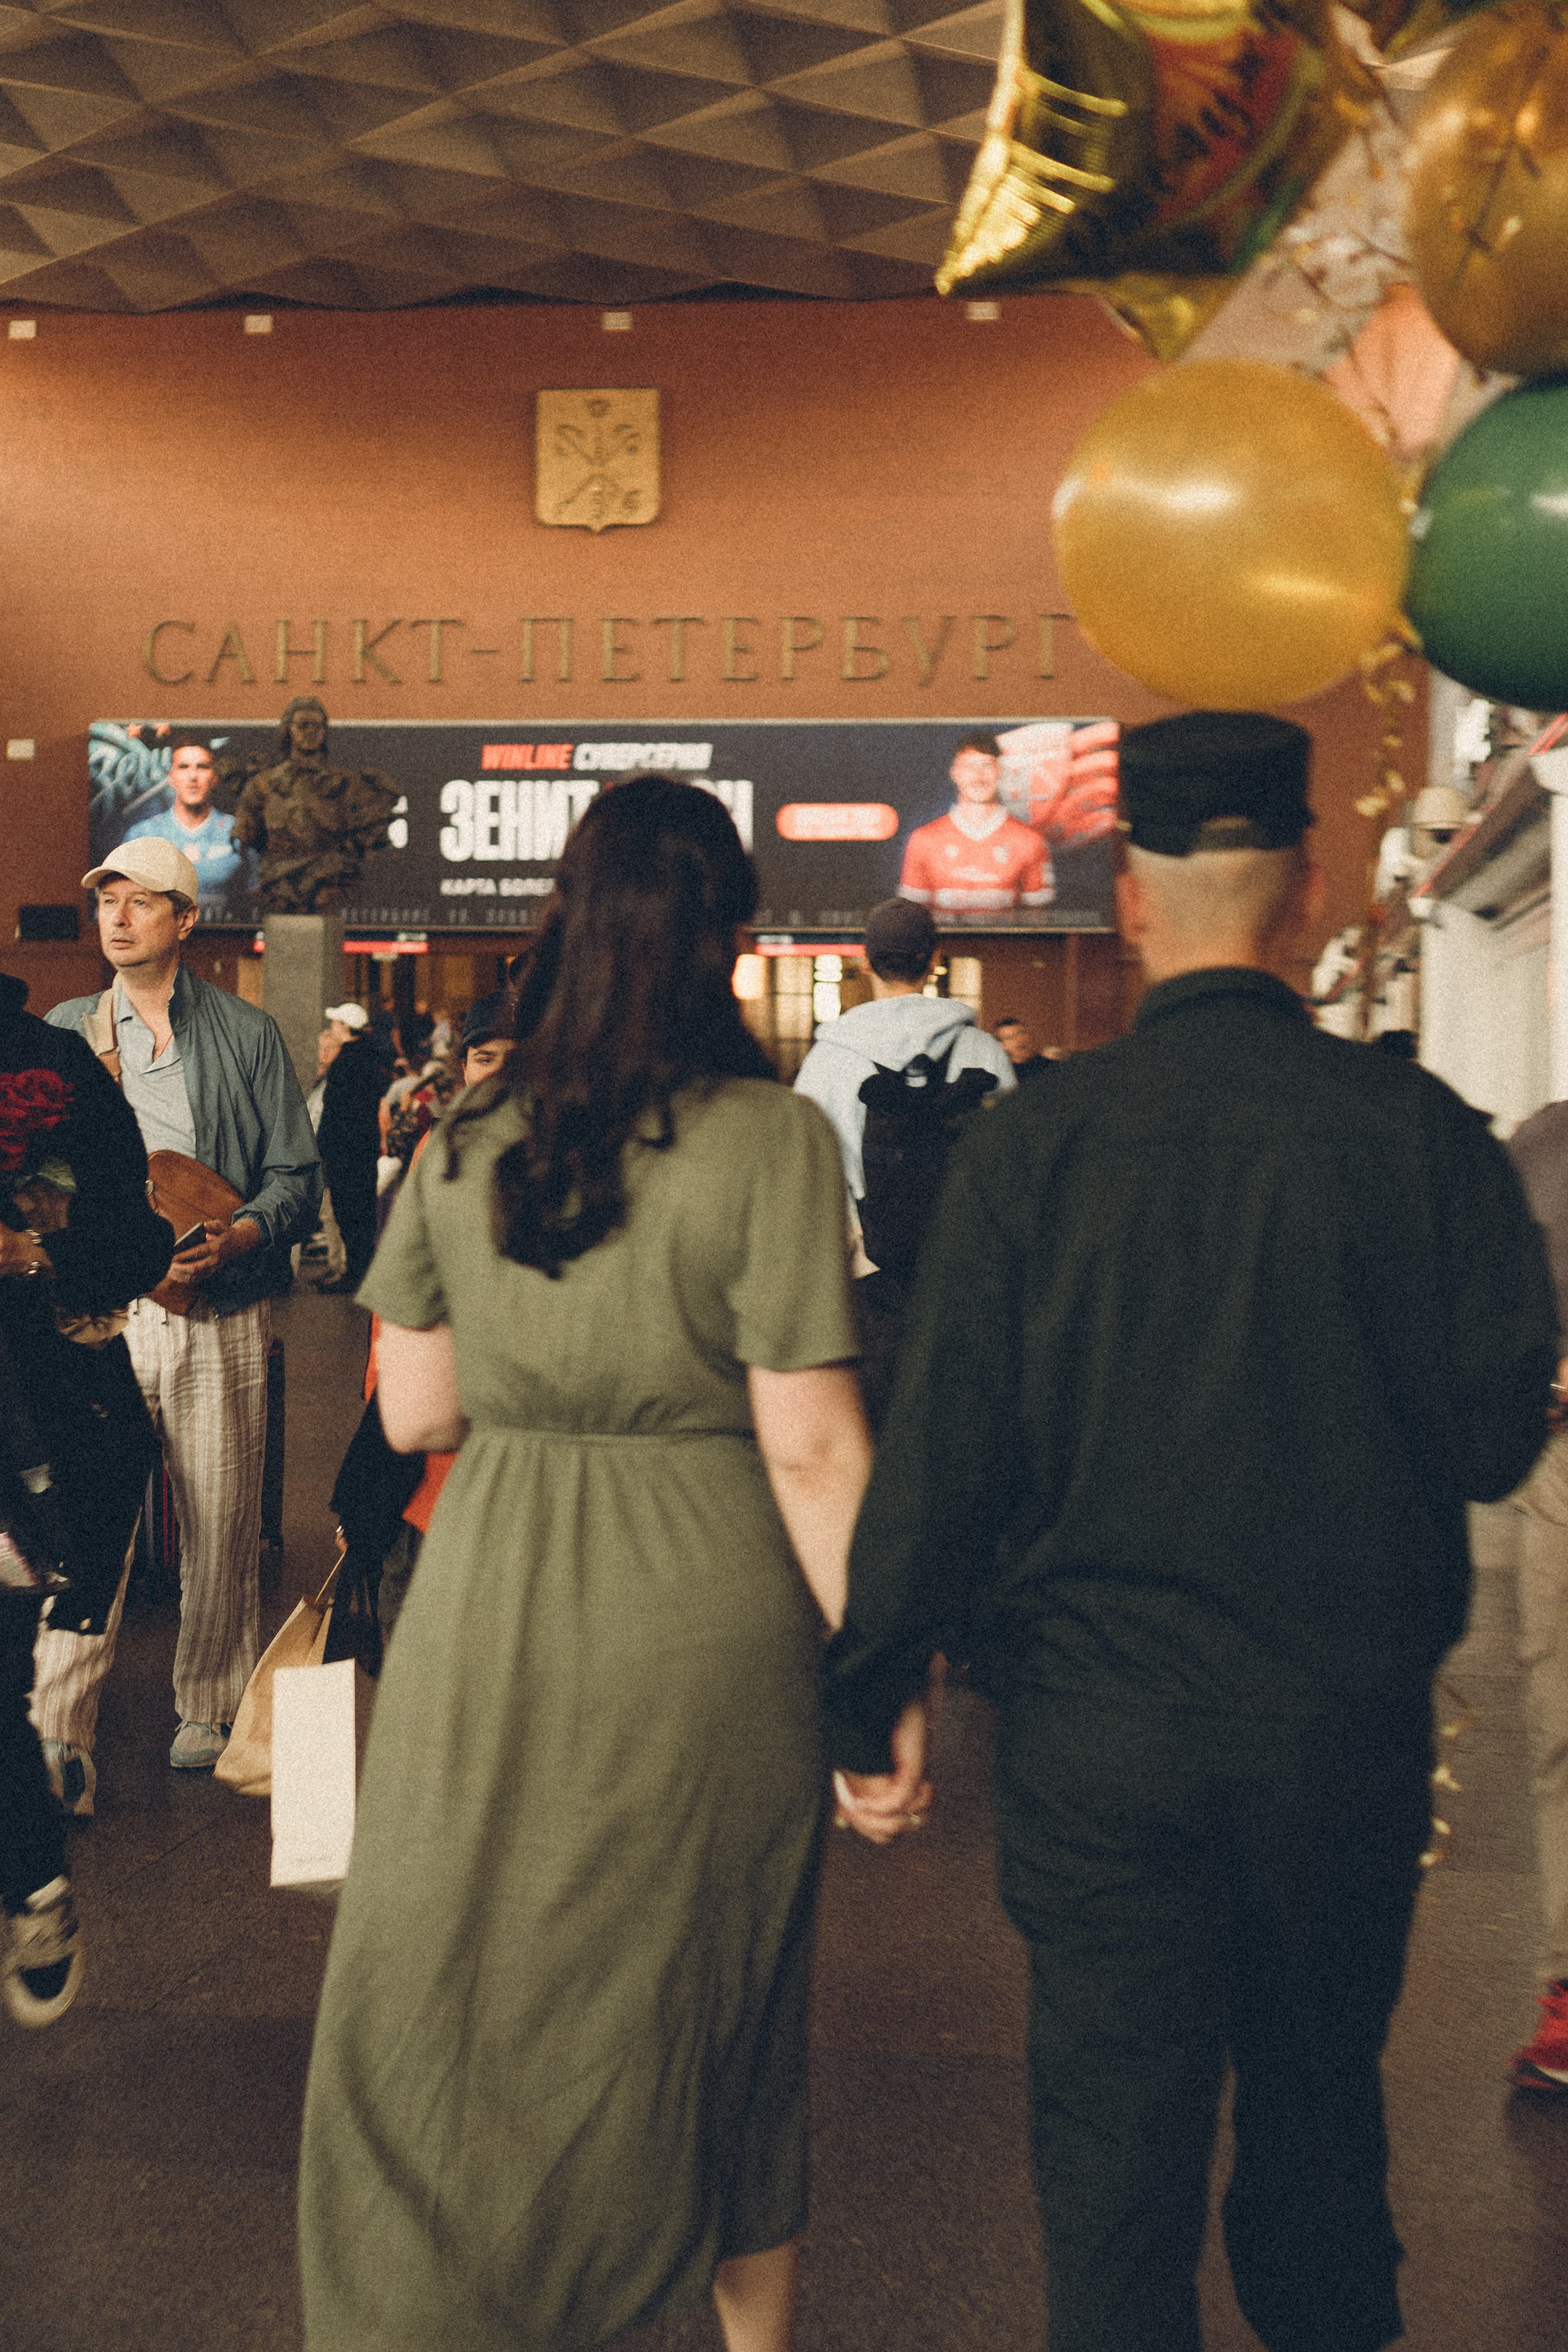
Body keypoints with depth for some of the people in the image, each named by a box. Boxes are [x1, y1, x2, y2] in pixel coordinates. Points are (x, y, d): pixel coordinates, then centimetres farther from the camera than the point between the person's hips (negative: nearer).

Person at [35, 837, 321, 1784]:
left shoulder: (247, 1034, 4)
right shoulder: (62, 1030, 12)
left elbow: (298, 1174, 3)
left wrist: (239, 1236, -14)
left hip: (219, 1317, -1)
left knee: (220, 1526, 6)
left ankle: (209, 1707, 22)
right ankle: (58, 1730, 2)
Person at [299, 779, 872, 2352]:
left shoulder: (461, 1143, 0)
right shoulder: (770, 1138, -12)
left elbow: (413, 1413, 5)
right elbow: (808, 1449, -15)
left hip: (487, 1625, 2)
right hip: (705, 1628, -2)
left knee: (450, 2015, 16)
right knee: (718, 2011, 18)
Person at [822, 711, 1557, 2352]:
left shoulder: (1032, 1141, -9)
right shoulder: (1420, 1127, -8)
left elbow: (939, 1449, -9)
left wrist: (870, 1700, 0)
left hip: (1098, 1723, -2)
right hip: (1351, 1714, 2)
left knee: (1115, 2129, 10)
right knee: (1320, 2109, 22)